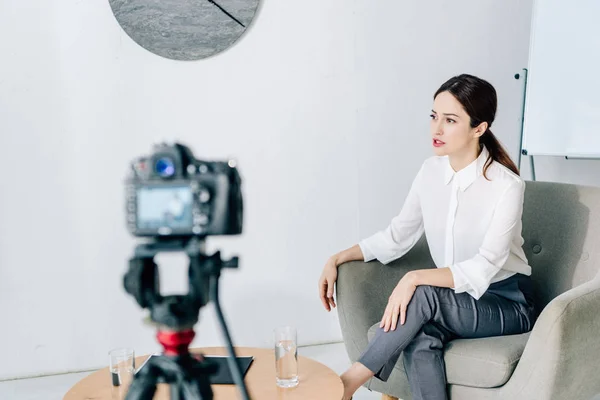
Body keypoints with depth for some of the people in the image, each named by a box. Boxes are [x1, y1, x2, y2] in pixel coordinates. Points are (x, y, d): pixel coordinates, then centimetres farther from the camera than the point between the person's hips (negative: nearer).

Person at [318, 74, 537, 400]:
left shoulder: (507, 187, -19)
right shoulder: (431, 171, -2)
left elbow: (481, 270, -25)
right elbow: (396, 237, 6)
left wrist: (416, 278, -38)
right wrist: (338, 259, -3)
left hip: (505, 303, -4)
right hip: (451, 299, 4)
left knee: (423, 295, -32)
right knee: (419, 340, -31)